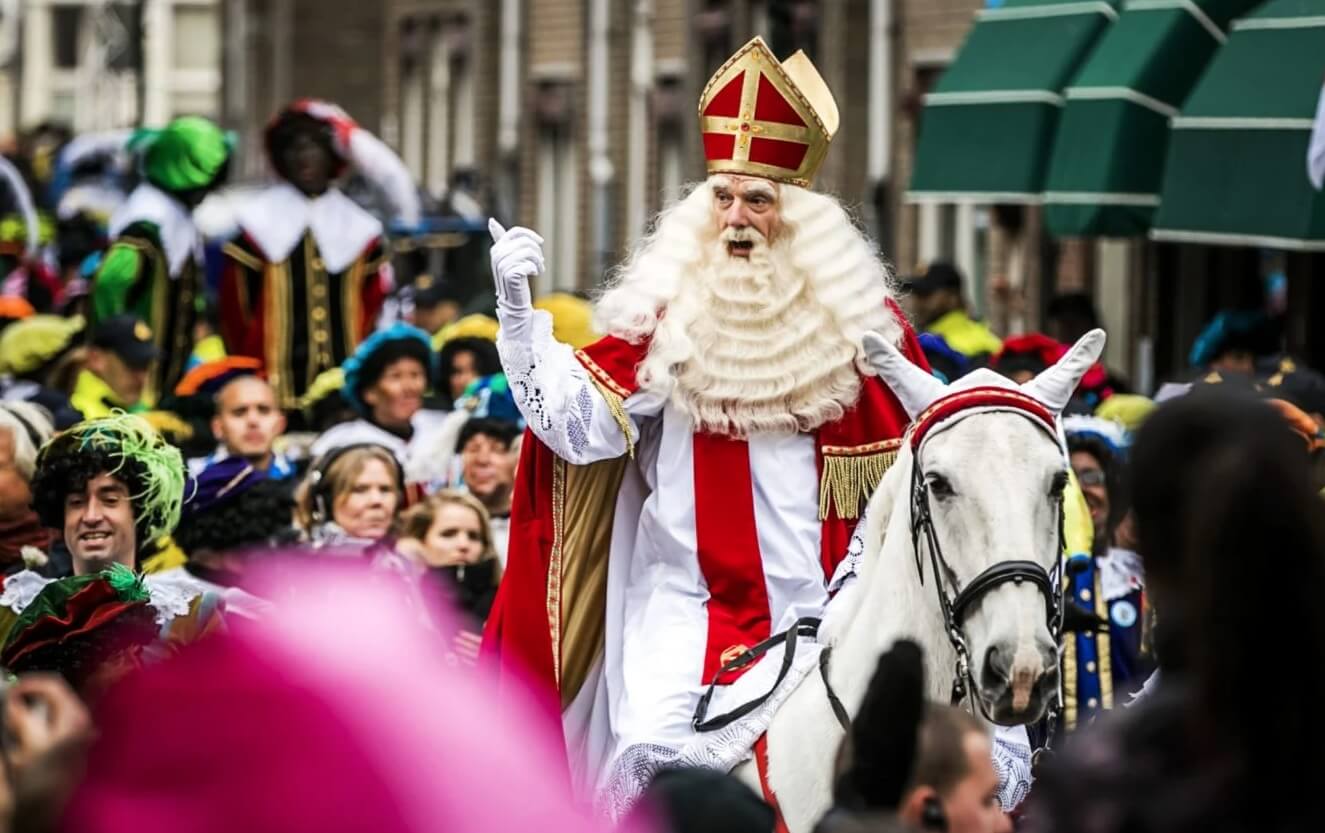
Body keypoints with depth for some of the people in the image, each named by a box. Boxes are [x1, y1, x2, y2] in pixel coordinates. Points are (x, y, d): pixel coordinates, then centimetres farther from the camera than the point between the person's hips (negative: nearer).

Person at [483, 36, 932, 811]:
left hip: (813, 608, 0)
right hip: (682, 597, 0)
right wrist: (519, 310, -13)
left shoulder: (856, 319, 3)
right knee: (654, 752, -14)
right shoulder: (667, 315, 3)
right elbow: (573, 425, -5)